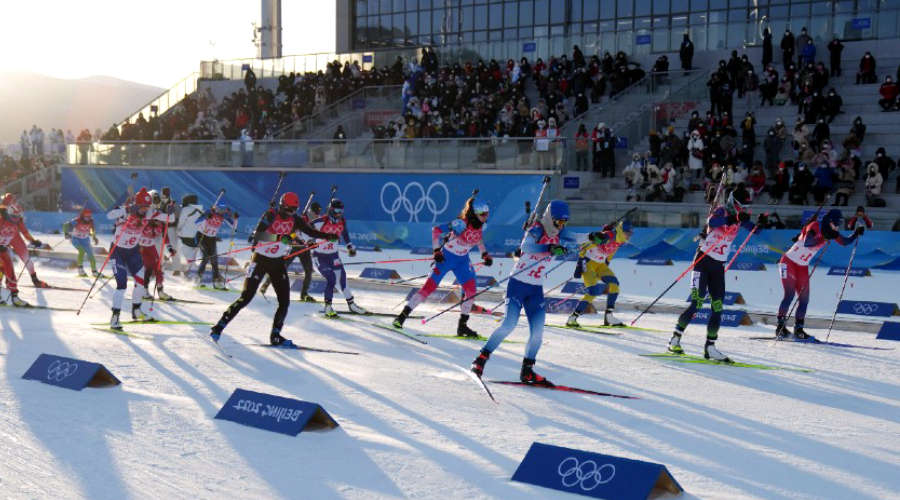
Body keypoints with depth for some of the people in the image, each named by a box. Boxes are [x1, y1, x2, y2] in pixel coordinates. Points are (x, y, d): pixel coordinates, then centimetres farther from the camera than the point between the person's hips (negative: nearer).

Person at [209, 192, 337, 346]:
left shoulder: (294, 219, 0)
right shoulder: (271, 215, -17)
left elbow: (311, 232, 8)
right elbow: (257, 234, -31)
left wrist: (328, 236, -5)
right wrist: (279, 237, -44)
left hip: (278, 262, 5)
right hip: (260, 259, -5)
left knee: (284, 300, -1)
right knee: (246, 297, -12)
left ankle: (275, 336, 12)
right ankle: (218, 327, -3)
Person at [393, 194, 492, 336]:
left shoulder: (481, 225, -6)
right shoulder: (462, 223, -28)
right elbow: (436, 230, -26)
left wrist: (485, 254, 11)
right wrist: (437, 251, -27)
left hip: (462, 260, 6)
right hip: (446, 257, -6)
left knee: (471, 290, -8)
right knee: (429, 287, -9)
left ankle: (462, 326, 2)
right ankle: (403, 315, 1)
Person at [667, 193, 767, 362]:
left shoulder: (740, 217, 8)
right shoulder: (721, 210, -10)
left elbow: (754, 230, 12)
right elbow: (711, 222, -30)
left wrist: (760, 223, -10)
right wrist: (733, 219, -42)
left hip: (718, 266, 7)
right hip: (703, 260, -7)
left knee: (717, 308, 2)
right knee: (697, 302, -15)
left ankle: (710, 347, 9)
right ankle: (675, 339, -7)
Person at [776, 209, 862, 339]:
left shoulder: (830, 232, 1)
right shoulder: (815, 226, -21)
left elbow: (845, 242, 12)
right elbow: (807, 243, -37)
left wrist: (857, 233, -4)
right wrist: (825, 237, -40)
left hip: (802, 267, 8)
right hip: (789, 262, -8)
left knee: (804, 299, 3)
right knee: (790, 294, -17)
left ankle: (798, 329, 10)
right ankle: (780, 326, -13)